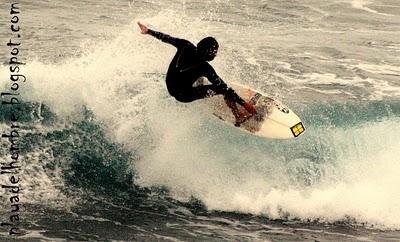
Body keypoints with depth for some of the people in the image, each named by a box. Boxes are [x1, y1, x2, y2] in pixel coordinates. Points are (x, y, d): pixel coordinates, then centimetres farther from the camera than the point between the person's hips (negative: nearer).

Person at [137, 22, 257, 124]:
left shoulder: (186, 46, -16)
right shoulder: (205, 68, -29)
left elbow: (166, 38, -2)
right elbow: (224, 88, -27)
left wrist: (149, 31, 15)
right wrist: (244, 104, -23)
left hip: (170, 87, 7)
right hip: (183, 95, -7)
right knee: (223, 89, -10)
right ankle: (238, 117, -3)